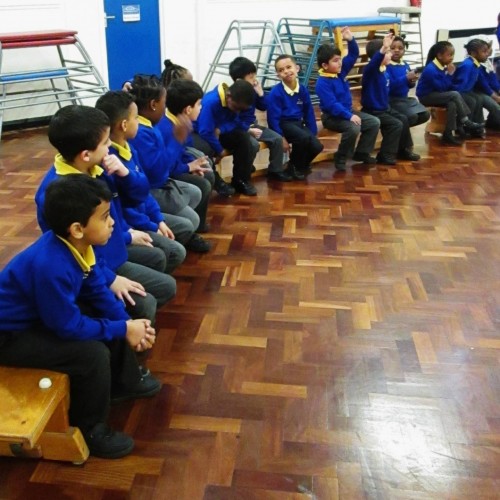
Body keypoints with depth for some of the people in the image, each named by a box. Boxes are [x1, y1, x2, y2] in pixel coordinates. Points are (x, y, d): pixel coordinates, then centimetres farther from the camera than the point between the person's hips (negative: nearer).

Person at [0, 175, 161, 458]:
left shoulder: (75, 245, -11)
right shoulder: (51, 267, -37)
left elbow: (98, 291, 2)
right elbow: (70, 327, -28)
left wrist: (128, 323, -11)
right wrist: (124, 329, -20)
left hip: (44, 314, 9)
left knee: (115, 318, 8)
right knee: (93, 354, -24)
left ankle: (125, 381, 28)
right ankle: (89, 430, -1)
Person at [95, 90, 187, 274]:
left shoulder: (128, 149, 4)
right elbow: (122, 209, -23)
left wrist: (159, 220, 7)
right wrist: (153, 228, -12)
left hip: (139, 222, 10)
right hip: (120, 231, -10)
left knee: (176, 252, 6)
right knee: (156, 257, -23)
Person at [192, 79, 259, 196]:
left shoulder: (234, 102, -8)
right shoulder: (210, 102, -32)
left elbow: (236, 123, -4)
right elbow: (206, 132, -32)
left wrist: (220, 129, -24)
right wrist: (220, 150, -21)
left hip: (217, 133, 7)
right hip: (197, 134, -7)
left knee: (243, 136, -15)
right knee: (206, 149, -40)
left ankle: (240, 180, -5)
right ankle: (213, 182, -13)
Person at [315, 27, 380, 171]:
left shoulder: (341, 70, 3)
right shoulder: (322, 83, -22)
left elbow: (353, 55, 7)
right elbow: (332, 105, -29)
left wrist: (350, 40, -12)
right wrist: (349, 116, -35)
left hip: (348, 112, 9)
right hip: (332, 116, -9)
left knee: (374, 122, 2)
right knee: (353, 128, -35)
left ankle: (361, 153, 12)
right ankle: (340, 158, -15)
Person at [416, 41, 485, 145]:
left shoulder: (444, 66, 3)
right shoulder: (430, 69, -21)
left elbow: (450, 87, 7)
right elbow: (441, 88, -23)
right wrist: (449, 74, -20)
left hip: (439, 95, 8)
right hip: (427, 96, -8)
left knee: (453, 104, -20)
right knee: (455, 95, -25)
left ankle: (449, 134, -15)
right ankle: (466, 123, -14)